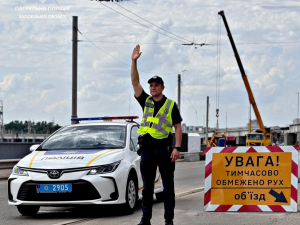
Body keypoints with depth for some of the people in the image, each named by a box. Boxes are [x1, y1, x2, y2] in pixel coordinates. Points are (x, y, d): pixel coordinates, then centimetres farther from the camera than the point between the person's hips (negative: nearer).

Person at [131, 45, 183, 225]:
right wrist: (134, 61, -8)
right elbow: (135, 82, 2)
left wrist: (177, 148, -11)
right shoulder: (146, 101, 10)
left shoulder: (171, 105, 2)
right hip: (147, 148, 3)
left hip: (164, 148, -3)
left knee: (168, 185, 0)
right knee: (147, 186, 7)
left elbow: (178, 127, 0)